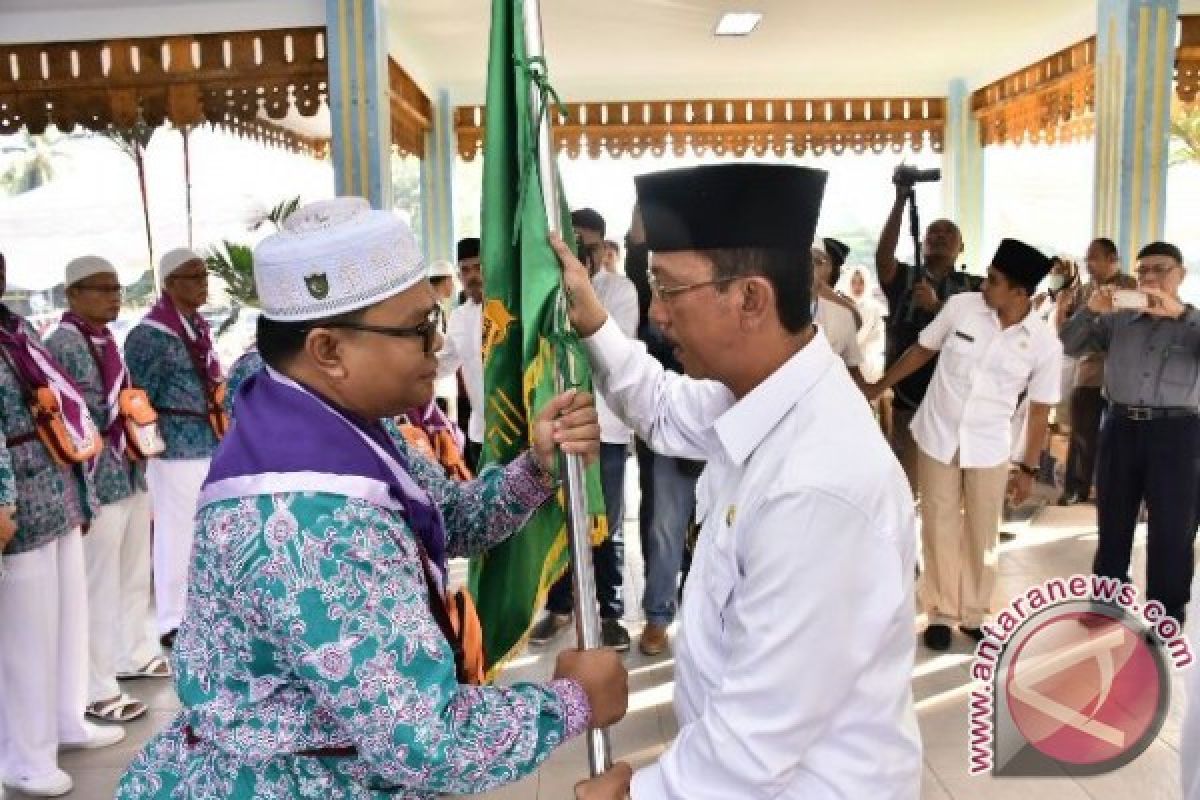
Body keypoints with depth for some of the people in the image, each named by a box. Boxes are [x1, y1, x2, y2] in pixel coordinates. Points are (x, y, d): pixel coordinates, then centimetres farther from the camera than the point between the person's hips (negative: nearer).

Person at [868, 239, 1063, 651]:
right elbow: (921, 350, 3)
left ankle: (974, 614, 28)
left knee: (982, 534, 11)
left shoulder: (1045, 343, -11)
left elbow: (1040, 409, -3)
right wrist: (877, 388, 8)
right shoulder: (961, 305, -11)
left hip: (989, 447, 0)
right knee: (940, 528, 9)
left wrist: (1029, 469, 0)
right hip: (937, 436, 1)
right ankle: (941, 613, 23)